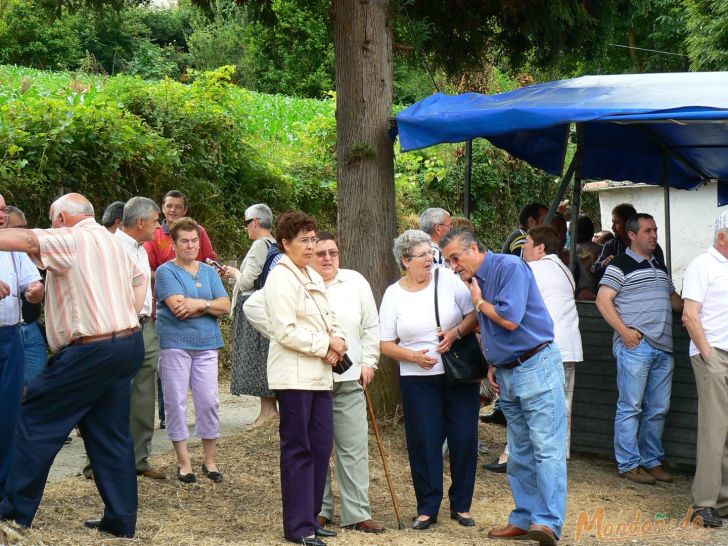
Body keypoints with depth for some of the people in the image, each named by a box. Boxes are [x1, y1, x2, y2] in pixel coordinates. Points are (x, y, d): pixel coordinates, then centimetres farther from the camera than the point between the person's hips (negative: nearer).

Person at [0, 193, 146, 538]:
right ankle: (121, 519, 13)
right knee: (109, 432, 13)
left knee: (35, 420, 2)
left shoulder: (73, 239, -10)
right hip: (127, 346, 9)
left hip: (91, 351, -9)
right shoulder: (110, 241, 18)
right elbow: (139, 279, 33)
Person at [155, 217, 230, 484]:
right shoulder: (166, 272, -1)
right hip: (174, 344, -4)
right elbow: (178, 306, -15)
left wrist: (200, 304, -12)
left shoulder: (209, 272, 15)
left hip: (206, 344, 4)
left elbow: (225, 305, 4)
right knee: (176, 402, -1)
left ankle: (210, 460, 11)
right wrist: (210, 305, -6)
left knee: (209, 401, 1)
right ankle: (183, 462, 7)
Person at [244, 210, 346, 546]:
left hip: (319, 375, 8)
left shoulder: (313, 277, 16)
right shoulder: (280, 278, -11)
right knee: (298, 450, -2)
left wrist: (336, 342, -3)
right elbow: (285, 332, -18)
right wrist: (326, 344, -12)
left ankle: (310, 518, 18)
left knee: (321, 447, 8)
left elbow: (329, 319, 18)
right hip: (294, 376, -8)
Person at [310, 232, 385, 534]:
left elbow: (371, 326, 11)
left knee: (354, 447, 1)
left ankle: (357, 513, 6)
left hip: (349, 377, 2)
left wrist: (368, 362, 5)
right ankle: (319, 509, 17)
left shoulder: (356, 282, 6)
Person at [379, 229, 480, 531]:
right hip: (418, 379, 0)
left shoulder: (448, 280, -2)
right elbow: (386, 345, 2)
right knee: (424, 443, 0)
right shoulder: (393, 294, 0)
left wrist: (455, 332, -18)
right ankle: (427, 508, 12)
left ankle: (461, 505, 15)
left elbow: (474, 315, -1)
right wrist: (413, 355, -14)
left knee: (464, 438, 2)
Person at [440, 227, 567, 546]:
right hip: (507, 375, 9)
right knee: (520, 453, 11)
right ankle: (524, 519, 16)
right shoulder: (475, 281, 13)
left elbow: (510, 319, -20)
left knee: (546, 448, -12)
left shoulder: (509, 267, -12)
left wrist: (480, 302, -4)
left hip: (536, 366, -9)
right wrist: (492, 365, 12)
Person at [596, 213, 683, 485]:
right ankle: (628, 464, 1)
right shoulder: (620, 266, -2)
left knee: (658, 409, 9)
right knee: (630, 407, -4)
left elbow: (674, 300, 29)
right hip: (635, 346, -7)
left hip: (663, 348, 7)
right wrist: (624, 331, -16)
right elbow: (603, 300, -8)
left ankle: (652, 461, 18)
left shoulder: (659, 267, 22)